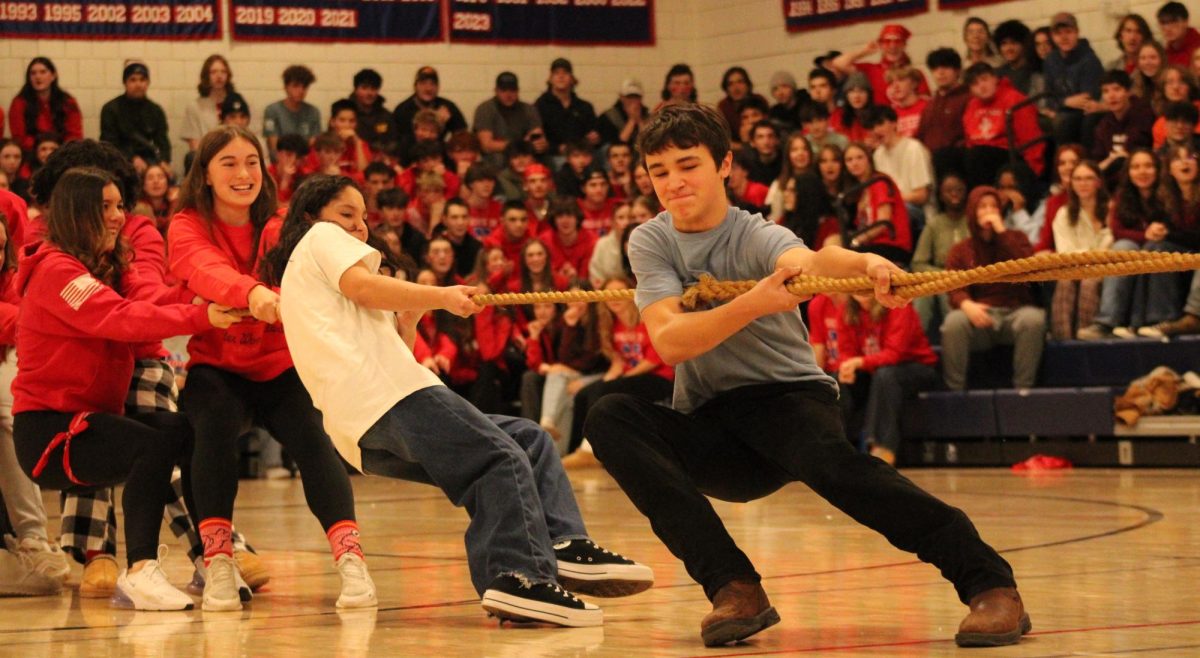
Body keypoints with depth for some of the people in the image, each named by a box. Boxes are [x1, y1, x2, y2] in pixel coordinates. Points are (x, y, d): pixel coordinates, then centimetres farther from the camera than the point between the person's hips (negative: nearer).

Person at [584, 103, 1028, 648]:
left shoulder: (756, 237, -9)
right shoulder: (650, 242, -1)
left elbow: (805, 261, -34)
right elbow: (668, 341, -17)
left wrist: (864, 263, -57)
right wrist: (754, 304, -34)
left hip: (788, 395, -3)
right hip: (708, 429, 3)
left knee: (825, 457, -37)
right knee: (609, 418, -24)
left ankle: (991, 583, -39)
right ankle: (734, 587, -30)